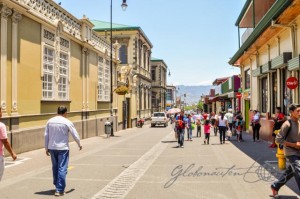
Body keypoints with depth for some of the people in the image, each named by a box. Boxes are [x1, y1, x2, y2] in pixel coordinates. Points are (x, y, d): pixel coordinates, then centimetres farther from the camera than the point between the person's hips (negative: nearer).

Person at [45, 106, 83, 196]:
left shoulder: (50, 121, 4)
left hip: (52, 148, 5)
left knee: (55, 168, 18)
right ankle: (59, 190, -2)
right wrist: (79, 144, 14)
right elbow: (75, 135, -2)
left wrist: (46, 148, 13)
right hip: (63, 148, -5)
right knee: (62, 169, -1)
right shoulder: (67, 122, -7)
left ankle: (57, 185, 32)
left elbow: (46, 135, 6)